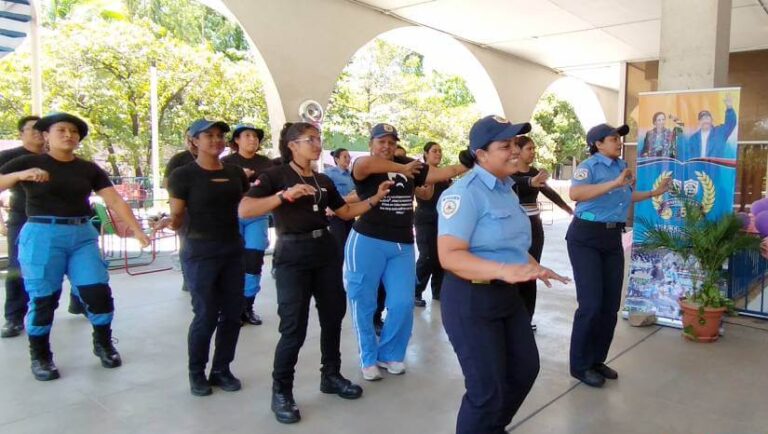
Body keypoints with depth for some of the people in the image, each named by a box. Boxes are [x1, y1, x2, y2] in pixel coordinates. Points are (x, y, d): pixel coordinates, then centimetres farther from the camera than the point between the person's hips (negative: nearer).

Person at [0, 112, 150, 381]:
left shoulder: (89, 169, 9)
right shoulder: (28, 163, 2)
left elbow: (115, 201, 2)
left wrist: (137, 230, -8)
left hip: (82, 235, 3)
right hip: (42, 236, -2)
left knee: (98, 291, -2)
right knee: (43, 298, 1)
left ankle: (103, 343, 21)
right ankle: (40, 356, 21)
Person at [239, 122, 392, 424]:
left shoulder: (323, 181, 14)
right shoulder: (276, 176, -5)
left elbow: (345, 212, 19)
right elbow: (244, 210, -17)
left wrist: (375, 198, 10)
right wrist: (285, 195, -27)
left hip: (326, 250, 7)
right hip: (293, 254, -6)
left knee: (333, 315, 13)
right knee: (294, 326, -5)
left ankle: (331, 376, 33)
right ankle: (281, 392, 13)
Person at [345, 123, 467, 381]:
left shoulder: (410, 166, 11)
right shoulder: (364, 168, -3)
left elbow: (443, 173, 6)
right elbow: (364, 164, -28)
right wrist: (401, 168, -23)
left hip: (402, 246, 4)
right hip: (367, 243, -4)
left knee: (403, 305, 4)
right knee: (364, 304, 6)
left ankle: (389, 354, 25)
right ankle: (369, 359, 23)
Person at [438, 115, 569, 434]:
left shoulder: (507, 189, 8)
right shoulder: (465, 193, -21)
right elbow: (449, 256, -31)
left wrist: (534, 267, 9)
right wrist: (504, 270, -40)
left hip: (507, 294, 10)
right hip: (470, 299, -9)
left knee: (525, 369, 23)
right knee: (487, 389, 0)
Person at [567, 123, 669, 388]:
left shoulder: (621, 166, 11)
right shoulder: (589, 166, -13)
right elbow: (575, 194, -34)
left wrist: (655, 193, 32)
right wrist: (614, 183, -36)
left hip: (612, 239, 8)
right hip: (586, 237, -8)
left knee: (611, 304, 9)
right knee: (591, 304, -8)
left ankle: (597, 360, 24)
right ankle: (580, 366, 8)